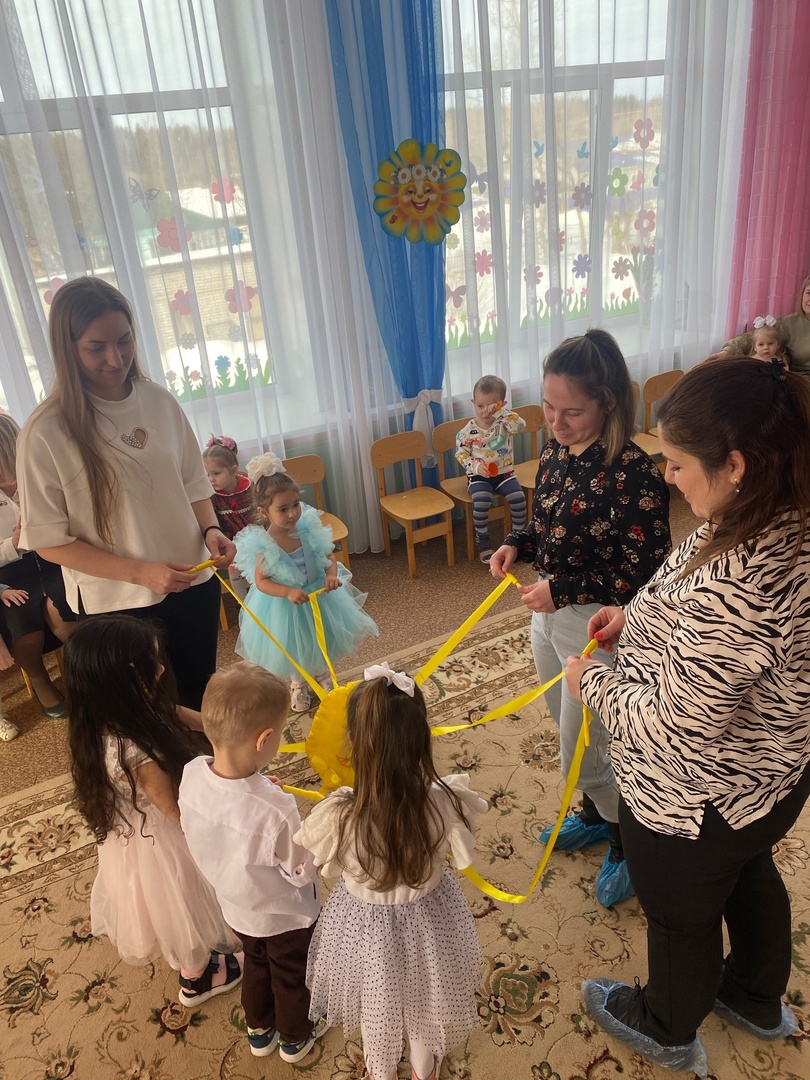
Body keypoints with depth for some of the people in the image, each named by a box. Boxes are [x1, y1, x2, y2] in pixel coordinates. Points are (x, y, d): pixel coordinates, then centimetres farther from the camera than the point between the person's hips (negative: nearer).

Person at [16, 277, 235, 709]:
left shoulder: (160, 401, -3)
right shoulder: (46, 431, -15)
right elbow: (48, 540, -11)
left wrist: (210, 530, -11)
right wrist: (139, 572, -19)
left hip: (193, 587, 4)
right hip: (118, 606, -3)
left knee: (200, 700, 20)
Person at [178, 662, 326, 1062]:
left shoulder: (192, 774, -28)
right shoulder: (275, 812, -44)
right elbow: (303, 870, -26)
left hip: (237, 906, 5)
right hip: (285, 915, -4)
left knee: (256, 964, 34)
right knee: (291, 977, 28)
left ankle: (259, 1030, 60)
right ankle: (295, 1037, 56)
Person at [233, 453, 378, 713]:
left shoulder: (309, 527, -18)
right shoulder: (263, 545, -27)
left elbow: (329, 556, -7)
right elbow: (261, 581, -23)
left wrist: (331, 575, -26)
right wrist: (288, 592, -37)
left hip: (318, 596, 3)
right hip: (284, 606, -3)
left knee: (322, 642, 25)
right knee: (293, 649, 21)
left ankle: (323, 675, 55)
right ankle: (298, 685, 51)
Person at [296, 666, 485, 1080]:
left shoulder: (337, 815, -37)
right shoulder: (445, 802, -35)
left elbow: (300, 855, -14)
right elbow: (462, 854, -12)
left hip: (366, 926, -1)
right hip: (427, 919, 1)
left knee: (376, 1008, 33)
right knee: (425, 1002, 34)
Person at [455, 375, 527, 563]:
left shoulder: (504, 424, -3)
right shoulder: (469, 430, -5)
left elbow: (520, 425, -24)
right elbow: (461, 454, -3)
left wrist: (501, 412, -30)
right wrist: (476, 466, -19)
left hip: (504, 473, 2)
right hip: (479, 476, -2)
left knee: (518, 498, -20)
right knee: (481, 502, -28)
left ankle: (518, 534, 4)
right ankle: (482, 539, -6)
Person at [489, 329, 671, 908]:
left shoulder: (633, 474, -25)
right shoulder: (556, 451, -3)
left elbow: (646, 573, -21)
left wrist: (564, 590, -25)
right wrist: (517, 544, -7)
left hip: (595, 627, -7)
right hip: (549, 614, 8)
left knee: (583, 752, 8)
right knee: (572, 732, 25)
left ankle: (628, 842, 36)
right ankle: (597, 815, 51)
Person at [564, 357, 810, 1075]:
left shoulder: (735, 581, -41)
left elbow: (675, 730, -33)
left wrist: (595, 684, -16)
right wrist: (641, 616, 0)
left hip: (694, 804, -8)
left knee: (681, 919, 22)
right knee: (751, 880, 33)